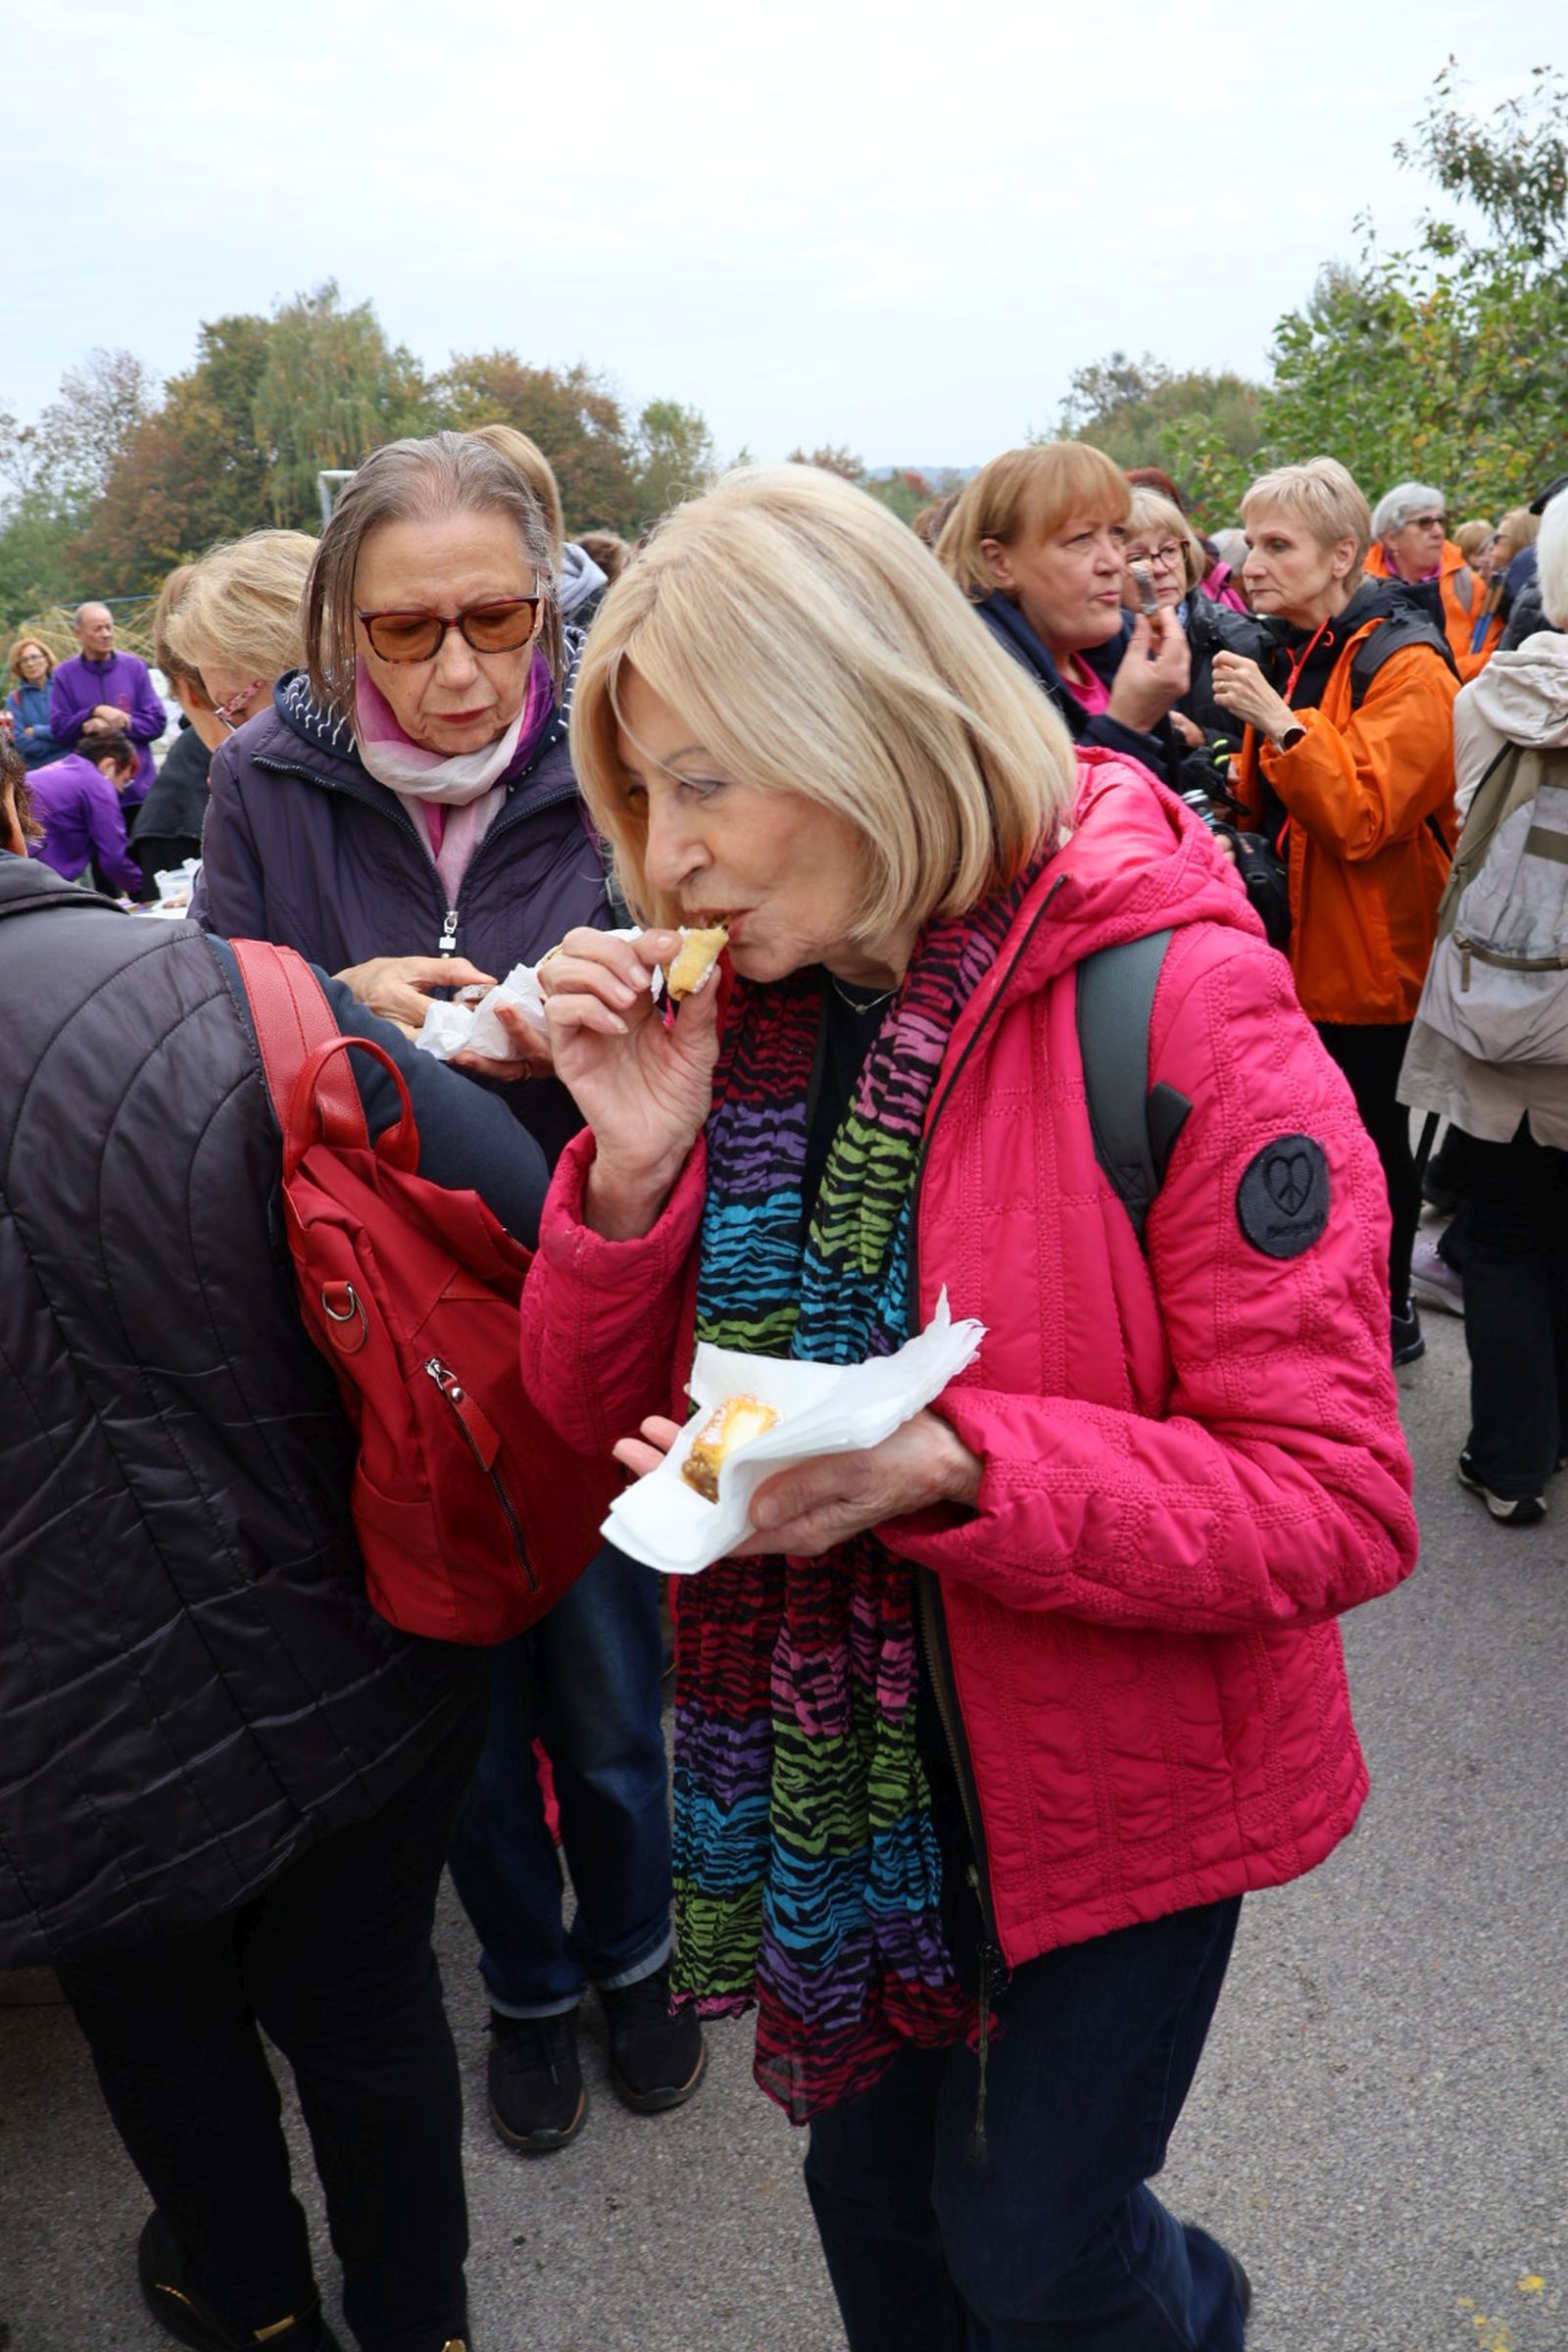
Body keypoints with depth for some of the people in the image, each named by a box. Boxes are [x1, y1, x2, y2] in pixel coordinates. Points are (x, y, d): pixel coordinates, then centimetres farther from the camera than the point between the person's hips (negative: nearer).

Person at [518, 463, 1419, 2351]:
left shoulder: (1180, 1011, -23)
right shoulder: (734, 1012, -6)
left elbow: (1338, 1502, -22)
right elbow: (598, 1409, -2)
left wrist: (947, 1467, -34)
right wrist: (636, 1166, -21)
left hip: (1121, 1771, -4)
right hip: (837, 1754, 5)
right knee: (872, 2181, 23)